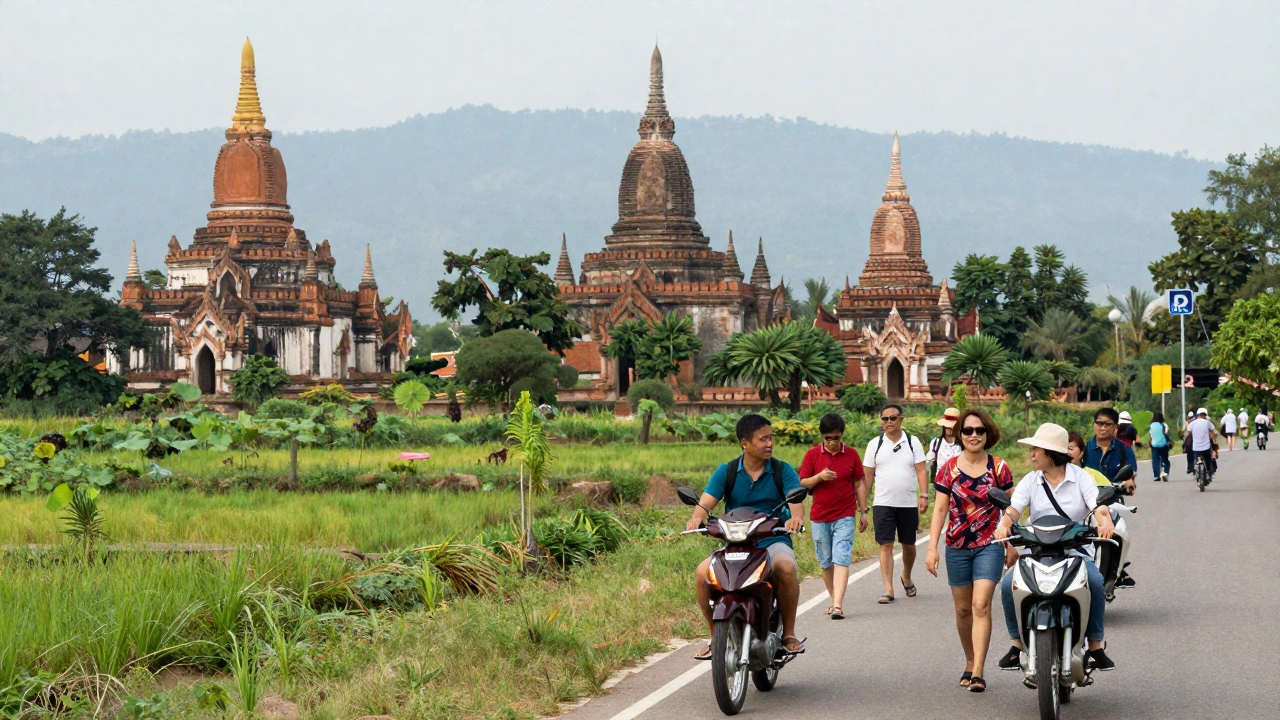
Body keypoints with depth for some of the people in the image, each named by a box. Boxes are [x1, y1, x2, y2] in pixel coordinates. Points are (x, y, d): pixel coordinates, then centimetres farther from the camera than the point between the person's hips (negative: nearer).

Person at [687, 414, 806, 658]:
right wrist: (697, 517, -29)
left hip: (773, 540, -1)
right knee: (703, 572, -25)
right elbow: (706, 502, -5)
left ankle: (789, 633, -17)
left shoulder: (783, 471, 4)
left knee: (785, 568, -36)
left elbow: (796, 499, -12)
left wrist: (796, 517, -37)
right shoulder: (726, 472, 7)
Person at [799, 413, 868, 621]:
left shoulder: (851, 454, 2)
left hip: (844, 516, -2)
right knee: (825, 562, 9)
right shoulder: (812, 454, 1)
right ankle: (834, 599, 22)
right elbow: (802, 484, 0)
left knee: (841, 560, -12)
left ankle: (838, 605, -19)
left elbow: (859, 484, 9)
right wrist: (820, 477, -18)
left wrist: (863, 512, 7)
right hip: (819, 517, 2)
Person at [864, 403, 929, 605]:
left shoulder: (912, 442, 3)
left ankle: (906, 578, 38)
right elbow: (868, 475, 5)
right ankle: (888, 590, -7)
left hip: (908, 504, 1)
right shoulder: (875, 444, 3)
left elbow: (921, 471, 0)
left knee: (909, 544, 13)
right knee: (886, 546, -7)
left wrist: (924, 495, -12)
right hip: (883, 503, -1)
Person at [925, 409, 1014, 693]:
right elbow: (940, 509, 3)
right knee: (963, 609, 9)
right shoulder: (949, 468, 2)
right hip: (957, 547, 2)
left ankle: (978, 672, -19)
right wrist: (932, 547, -4)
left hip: (989, 545, -2)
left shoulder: (999, 467, -1)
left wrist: (1012, 545, 5)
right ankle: (970, 663, 26)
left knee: (981, 606, -14)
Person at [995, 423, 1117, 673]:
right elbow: (1013, 508, -6)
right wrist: (1003, 526, -29)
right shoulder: (1031, 481, 8)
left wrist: (1106, 523, -35)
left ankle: (1095, 645, -16)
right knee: (1008, 584, -23)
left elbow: (1097, 506, -12)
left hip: (1076, 550, -2)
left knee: (1095, 582, -31)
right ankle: (1018, 643, -5)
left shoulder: (1080, 477, 2)